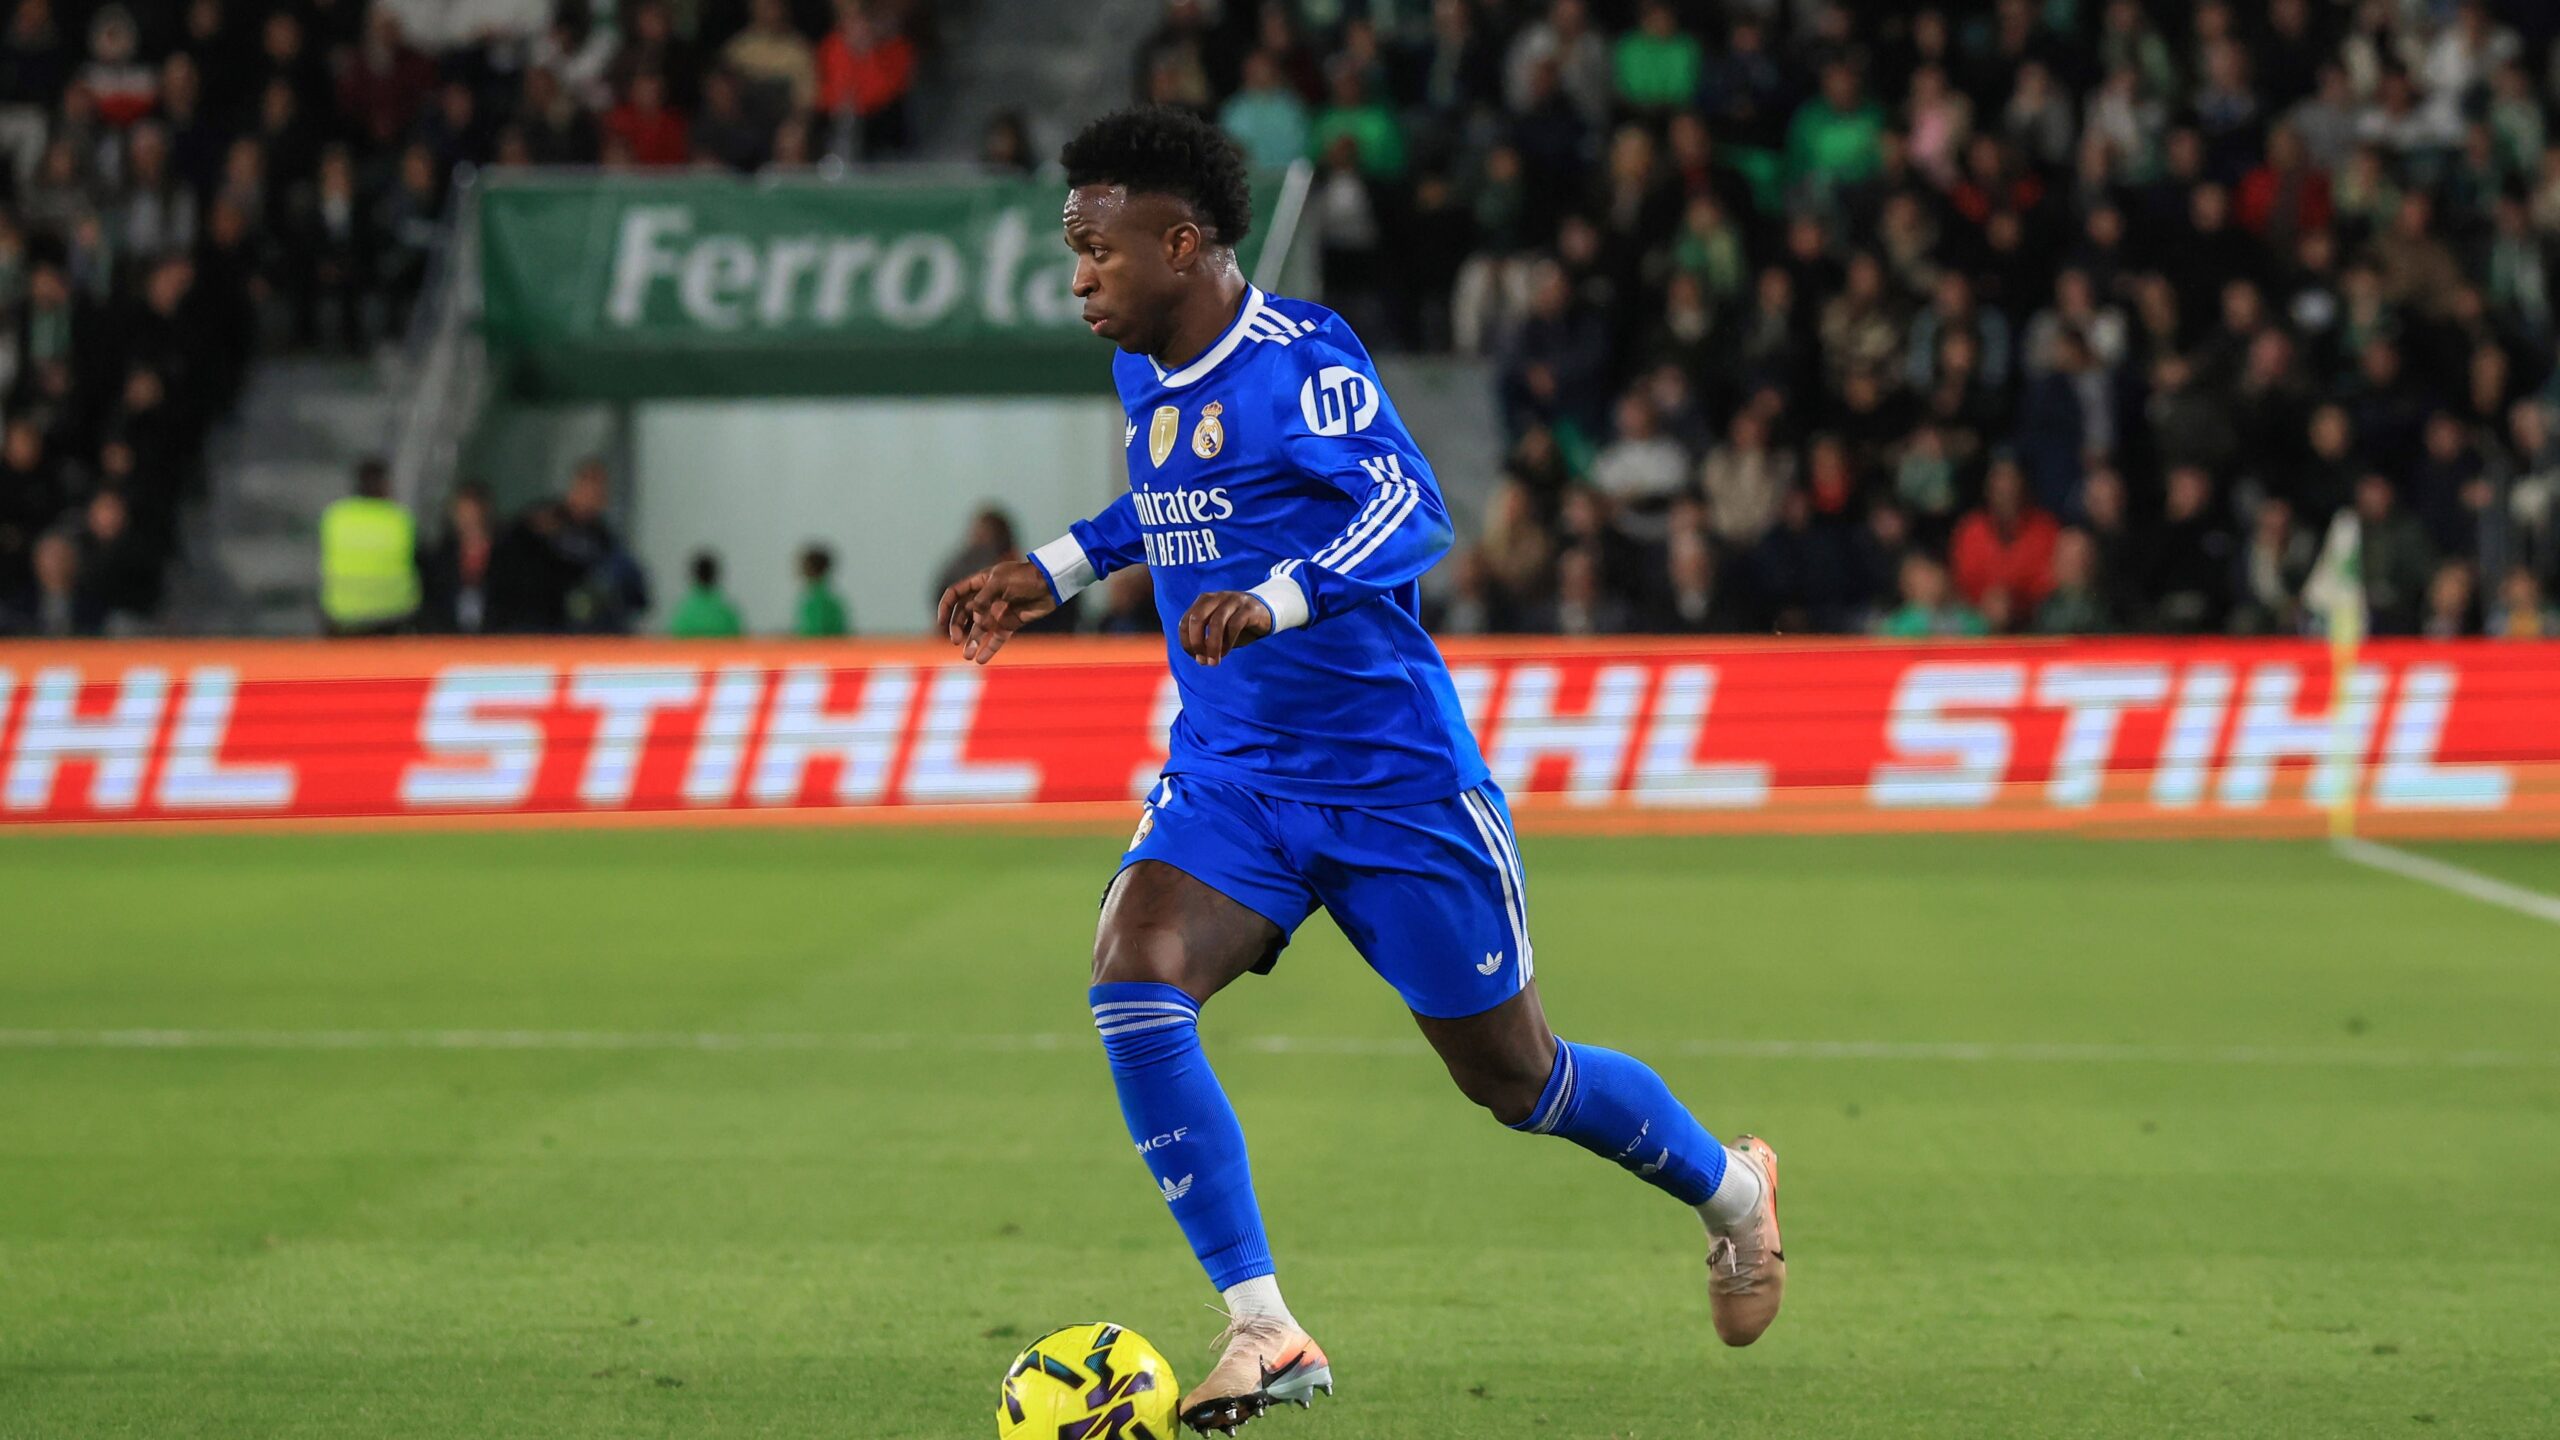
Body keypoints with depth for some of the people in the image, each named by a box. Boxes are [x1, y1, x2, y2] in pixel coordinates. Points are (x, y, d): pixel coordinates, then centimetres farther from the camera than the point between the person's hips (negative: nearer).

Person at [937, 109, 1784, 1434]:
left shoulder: (1298, 359, -16)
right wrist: (1052, 570, 18)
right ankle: (1263, 1331, -18)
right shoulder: (1145, 374, 7)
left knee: (1511, 1080, 6)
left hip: (1392, 777, -6)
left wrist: (1277, 597, -42)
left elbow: (1410, 507, -28)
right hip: (1227, 781, 6)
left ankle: (1730, 1188, 37)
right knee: (1130, 984, -22)